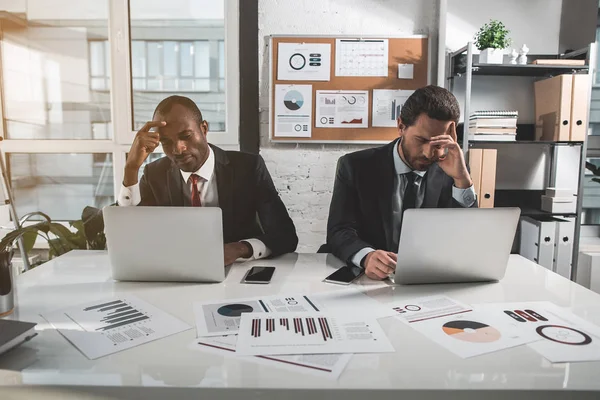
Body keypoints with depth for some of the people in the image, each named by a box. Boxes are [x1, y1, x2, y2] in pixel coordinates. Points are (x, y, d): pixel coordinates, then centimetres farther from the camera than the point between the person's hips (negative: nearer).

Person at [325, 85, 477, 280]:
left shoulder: (450, 173, 0)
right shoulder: (356, 167, -6)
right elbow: (339, 233, -13)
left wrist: (462, 180, -19)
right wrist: (367, 256, -34)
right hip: (368, 278, -1)